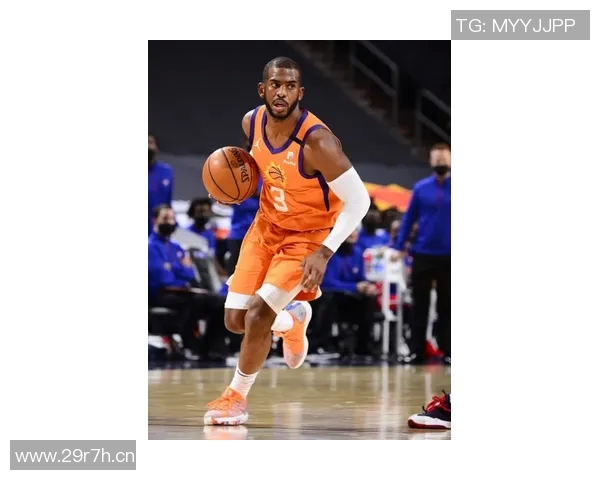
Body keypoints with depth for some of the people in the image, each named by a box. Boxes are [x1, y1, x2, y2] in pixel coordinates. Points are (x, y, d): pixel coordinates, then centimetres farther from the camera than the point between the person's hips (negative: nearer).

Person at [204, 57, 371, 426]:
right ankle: (292, 317, 39)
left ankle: (236, 396, 5)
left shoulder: (317, 142, -30)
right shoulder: (252, 121, -11)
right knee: (235, 321, 5)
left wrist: (324, 253, -31)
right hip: (266, 226, 6)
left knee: (258, 312, -18)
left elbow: (358, 200, -25)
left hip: (307, 237, -6)